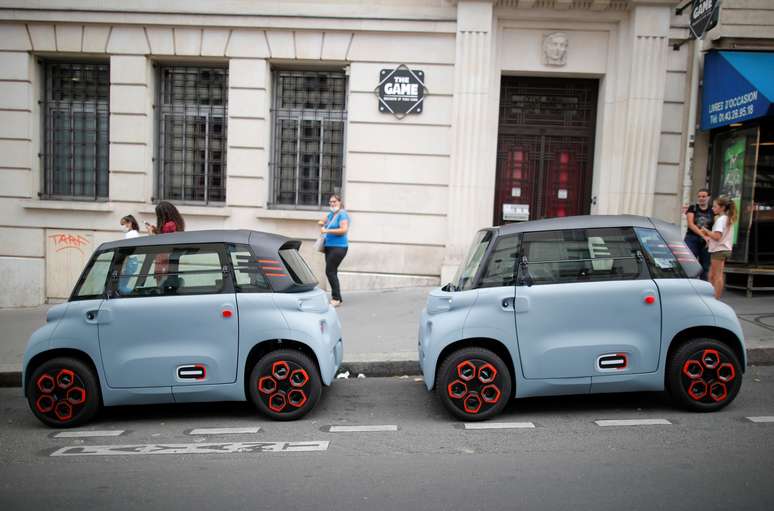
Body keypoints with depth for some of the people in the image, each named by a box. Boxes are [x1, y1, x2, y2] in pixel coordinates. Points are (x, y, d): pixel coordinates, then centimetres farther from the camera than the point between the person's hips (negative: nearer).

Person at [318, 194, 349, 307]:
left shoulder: (342, 214, -9)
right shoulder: (331, 214, 15)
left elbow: (344, 230, -20)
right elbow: (322, 221, 29)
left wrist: (327, 230, -21)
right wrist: (321, 223, 4)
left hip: (338, 247, -9)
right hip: (329, 246, 9)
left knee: (330, 271, -13)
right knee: (332, 272, 9)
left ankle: (336, 298, -8)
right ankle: (336, 298, 15)